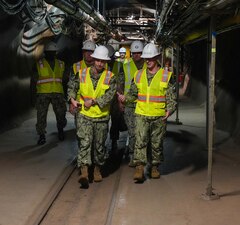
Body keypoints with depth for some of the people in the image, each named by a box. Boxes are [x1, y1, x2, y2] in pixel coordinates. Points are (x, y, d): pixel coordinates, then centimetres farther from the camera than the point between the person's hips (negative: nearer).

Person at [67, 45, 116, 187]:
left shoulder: (110, 77, -2)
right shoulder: (82, 74, 3)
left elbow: (110, 95, -13)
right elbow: (72, 88, 14)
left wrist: (93, 102, -19)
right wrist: (72, 99, -5)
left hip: (102, 117, 1)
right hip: (84, 115, 0)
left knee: (99, 145, 12)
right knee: (84, 143, -13)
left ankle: (98, 169, 32)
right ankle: (84, 173, -19)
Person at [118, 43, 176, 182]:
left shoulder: (166, 76, 0)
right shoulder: (139, 75, 9)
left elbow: (171, 97, -1)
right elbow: (133, 93, 16)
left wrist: (170, 110, -18)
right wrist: (126, 98, -5)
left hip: (159, 116, -1)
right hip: (142, 115, 1)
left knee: (156, 143, 8)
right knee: (140, 141, -11)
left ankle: (155, 167, 24)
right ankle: (140, 168, -11)